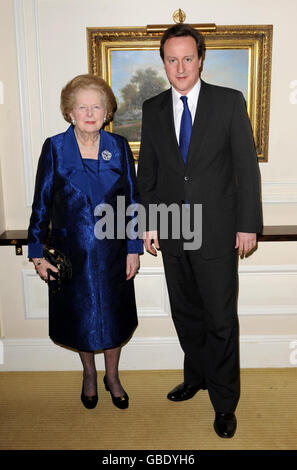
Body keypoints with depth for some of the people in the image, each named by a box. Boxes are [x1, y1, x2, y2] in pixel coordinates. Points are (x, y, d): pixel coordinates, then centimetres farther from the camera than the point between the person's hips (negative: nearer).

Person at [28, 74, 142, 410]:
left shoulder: (119, 147, -3)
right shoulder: (54, 148, -7)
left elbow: (132, 200, 1)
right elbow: (41, 204, -3)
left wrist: (133, 248, -1)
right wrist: (37, 253, -4)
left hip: (112, 252, 1)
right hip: (72, 253, -1)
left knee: (113, 317, 14)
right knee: (80, 317, 15)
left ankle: (112, 376, 40)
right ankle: (89, 374, 43)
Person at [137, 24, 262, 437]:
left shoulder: (230, 101, -3)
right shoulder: (153, 108, 6)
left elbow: (247, 167, -4)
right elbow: (147, 170, 10)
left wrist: (248, 224, -8)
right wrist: (149, 223, 6)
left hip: (217, 232, -3)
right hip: (172, 232, 4)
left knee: (221, 320, 5)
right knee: (185, 313, 17)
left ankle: (224, 401, 26)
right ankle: (196, 377, 40)